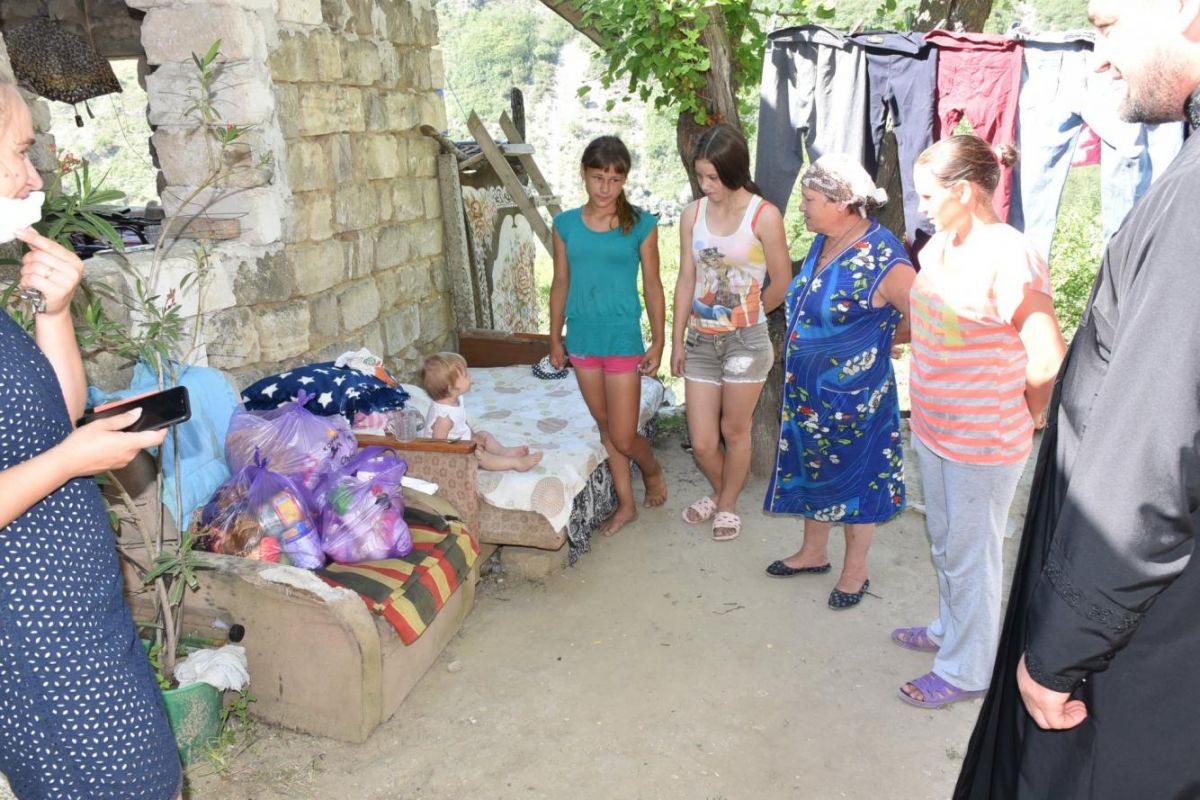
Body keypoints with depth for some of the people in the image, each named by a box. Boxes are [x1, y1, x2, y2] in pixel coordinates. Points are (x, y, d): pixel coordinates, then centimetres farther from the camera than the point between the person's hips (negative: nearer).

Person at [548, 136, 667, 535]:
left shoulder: (640, 224, -7)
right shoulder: (566, 224, 1)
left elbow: (652, 285, -3)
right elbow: (561, 284, 8)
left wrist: (658, 343, -5)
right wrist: (555, 339, 9)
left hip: (622, 339, -4)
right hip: (582, 339, 4)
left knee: (623, 438, 0)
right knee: (606, 428, 15)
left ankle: (653, 469, 34)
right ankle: (625, 504, 31)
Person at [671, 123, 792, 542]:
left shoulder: (764, 216, -12)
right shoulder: (692, 214, 1)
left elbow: (781, 284, -4)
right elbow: (686, 280, 5)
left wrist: (744, 315, 9)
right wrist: (677, 340, 5)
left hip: (746, 341, -3)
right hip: (700, 340, 4)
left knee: (735, 431, 11)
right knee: (701, 442, 7)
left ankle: (728, 505, 35)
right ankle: (719, 492, 38)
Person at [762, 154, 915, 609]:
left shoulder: (883, 259, -24)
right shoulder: (823, 243, 1)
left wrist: (880, 341, -7)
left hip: (852, 394, -8)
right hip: (807, 388, 8)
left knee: (855, 477, 10)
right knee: (812, 466, 20)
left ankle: (855, 571, 30)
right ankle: (814, 552, 41)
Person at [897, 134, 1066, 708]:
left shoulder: (1008, 258, -23)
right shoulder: (940, 246, 3)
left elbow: (1048, 364, -25)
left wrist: (1024, 416, -9)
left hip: (984, 441, -8)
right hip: (932, 426, 8)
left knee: (970, 554, 9)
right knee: (944, 542, 24)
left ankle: (966, 670, 28)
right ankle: (951, 629, 46)